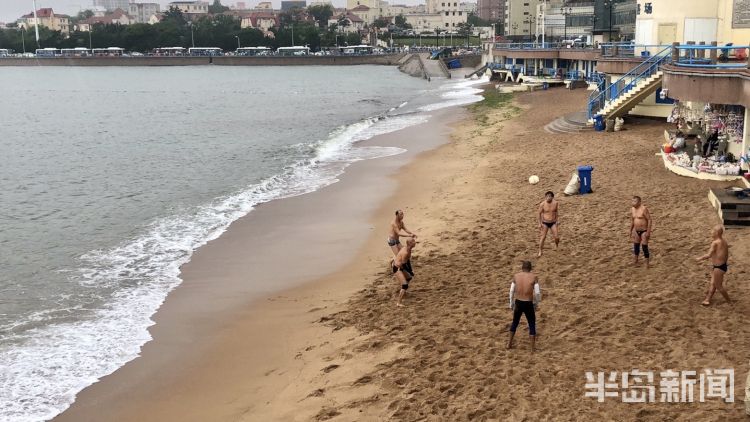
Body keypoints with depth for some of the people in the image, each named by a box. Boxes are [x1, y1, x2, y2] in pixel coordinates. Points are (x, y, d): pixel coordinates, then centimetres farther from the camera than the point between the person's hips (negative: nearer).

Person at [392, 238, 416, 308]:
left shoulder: (408, 250, 3)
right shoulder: (405, 252, -27)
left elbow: (408, 261, 14)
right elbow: (403, 264, -26)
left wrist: (410, 270, 11)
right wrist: (410, 271, -15)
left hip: (400, 267, 10)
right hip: (396, 268, -10)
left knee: (409, 277, 30)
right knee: (405, 285, -16)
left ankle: (402, 291, 51)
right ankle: (398, 303, -19)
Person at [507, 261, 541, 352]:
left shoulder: (516, 276, 1)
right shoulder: (534, 277, -6)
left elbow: (512, 291, 3)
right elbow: (537, 292, -10)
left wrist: (511, 303, 15)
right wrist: (536, 303, 5)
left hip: (518, 303, 3)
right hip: (528, 304, -3)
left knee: (515, 322, 23)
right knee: (532, 325, 12)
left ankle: (510, 343, 31)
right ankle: (532, 348, 10)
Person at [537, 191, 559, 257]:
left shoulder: (555, 203, -7)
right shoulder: (542, 204, -12)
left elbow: (557, 212, 7)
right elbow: (540, 213, -3)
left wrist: (558, 220, 1)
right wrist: (540, 223, -3)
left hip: (553, 222, 1)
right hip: (545, 223, -1)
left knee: (556, 237, -2)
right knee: (543, 237, -2)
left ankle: (556, 246, 32)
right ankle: (540, 251, 9)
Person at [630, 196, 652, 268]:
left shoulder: (644, 209, -20)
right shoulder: (632, 209, 2)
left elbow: (650, 220, -19)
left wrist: (648, 232, -21)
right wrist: (631, 231, 17)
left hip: (644, 231, -7)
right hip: (637, 231, 7)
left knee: (645, 247, -5)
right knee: (636, 246, 16)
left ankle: (647, 265, 5)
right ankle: (635, 261, 32)